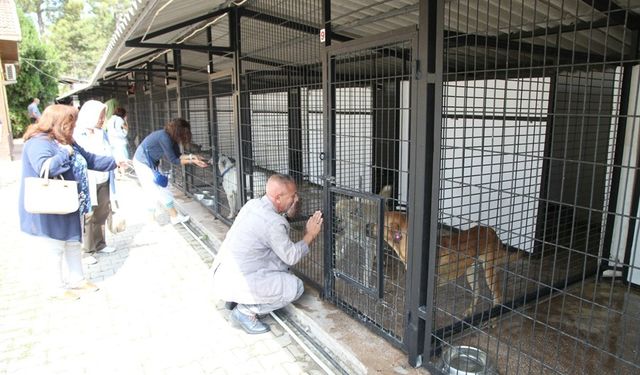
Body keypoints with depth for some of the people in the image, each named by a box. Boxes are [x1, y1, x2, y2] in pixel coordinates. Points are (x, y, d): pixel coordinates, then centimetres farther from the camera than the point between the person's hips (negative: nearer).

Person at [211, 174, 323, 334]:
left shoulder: (252, 204, 2)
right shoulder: (273, 223, -22)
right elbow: (292, 256, -10)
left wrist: (288, 214, 8)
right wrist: (310, 234, 1)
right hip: (235, 284, -9)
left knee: (281, 262, 18)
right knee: (296, 287, -2)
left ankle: (235, 298, 17)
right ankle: (245, 311, -2)